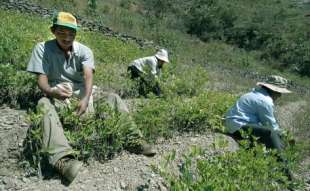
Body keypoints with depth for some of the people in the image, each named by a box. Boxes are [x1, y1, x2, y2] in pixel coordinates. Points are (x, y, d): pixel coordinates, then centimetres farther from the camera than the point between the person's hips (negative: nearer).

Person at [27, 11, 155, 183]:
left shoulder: (84, 51, -1)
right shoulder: (42, 49, -4)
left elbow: (88, 75, -19)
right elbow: (41, 79, -13)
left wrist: (86, 98, -39)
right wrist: (51, 91, -38)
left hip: (82, 94, 3)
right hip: (57, 96, -2)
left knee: (112, 98, -15)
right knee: (44, 104, -36)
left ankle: (134, 139, -16)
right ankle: (62, 158, -57)